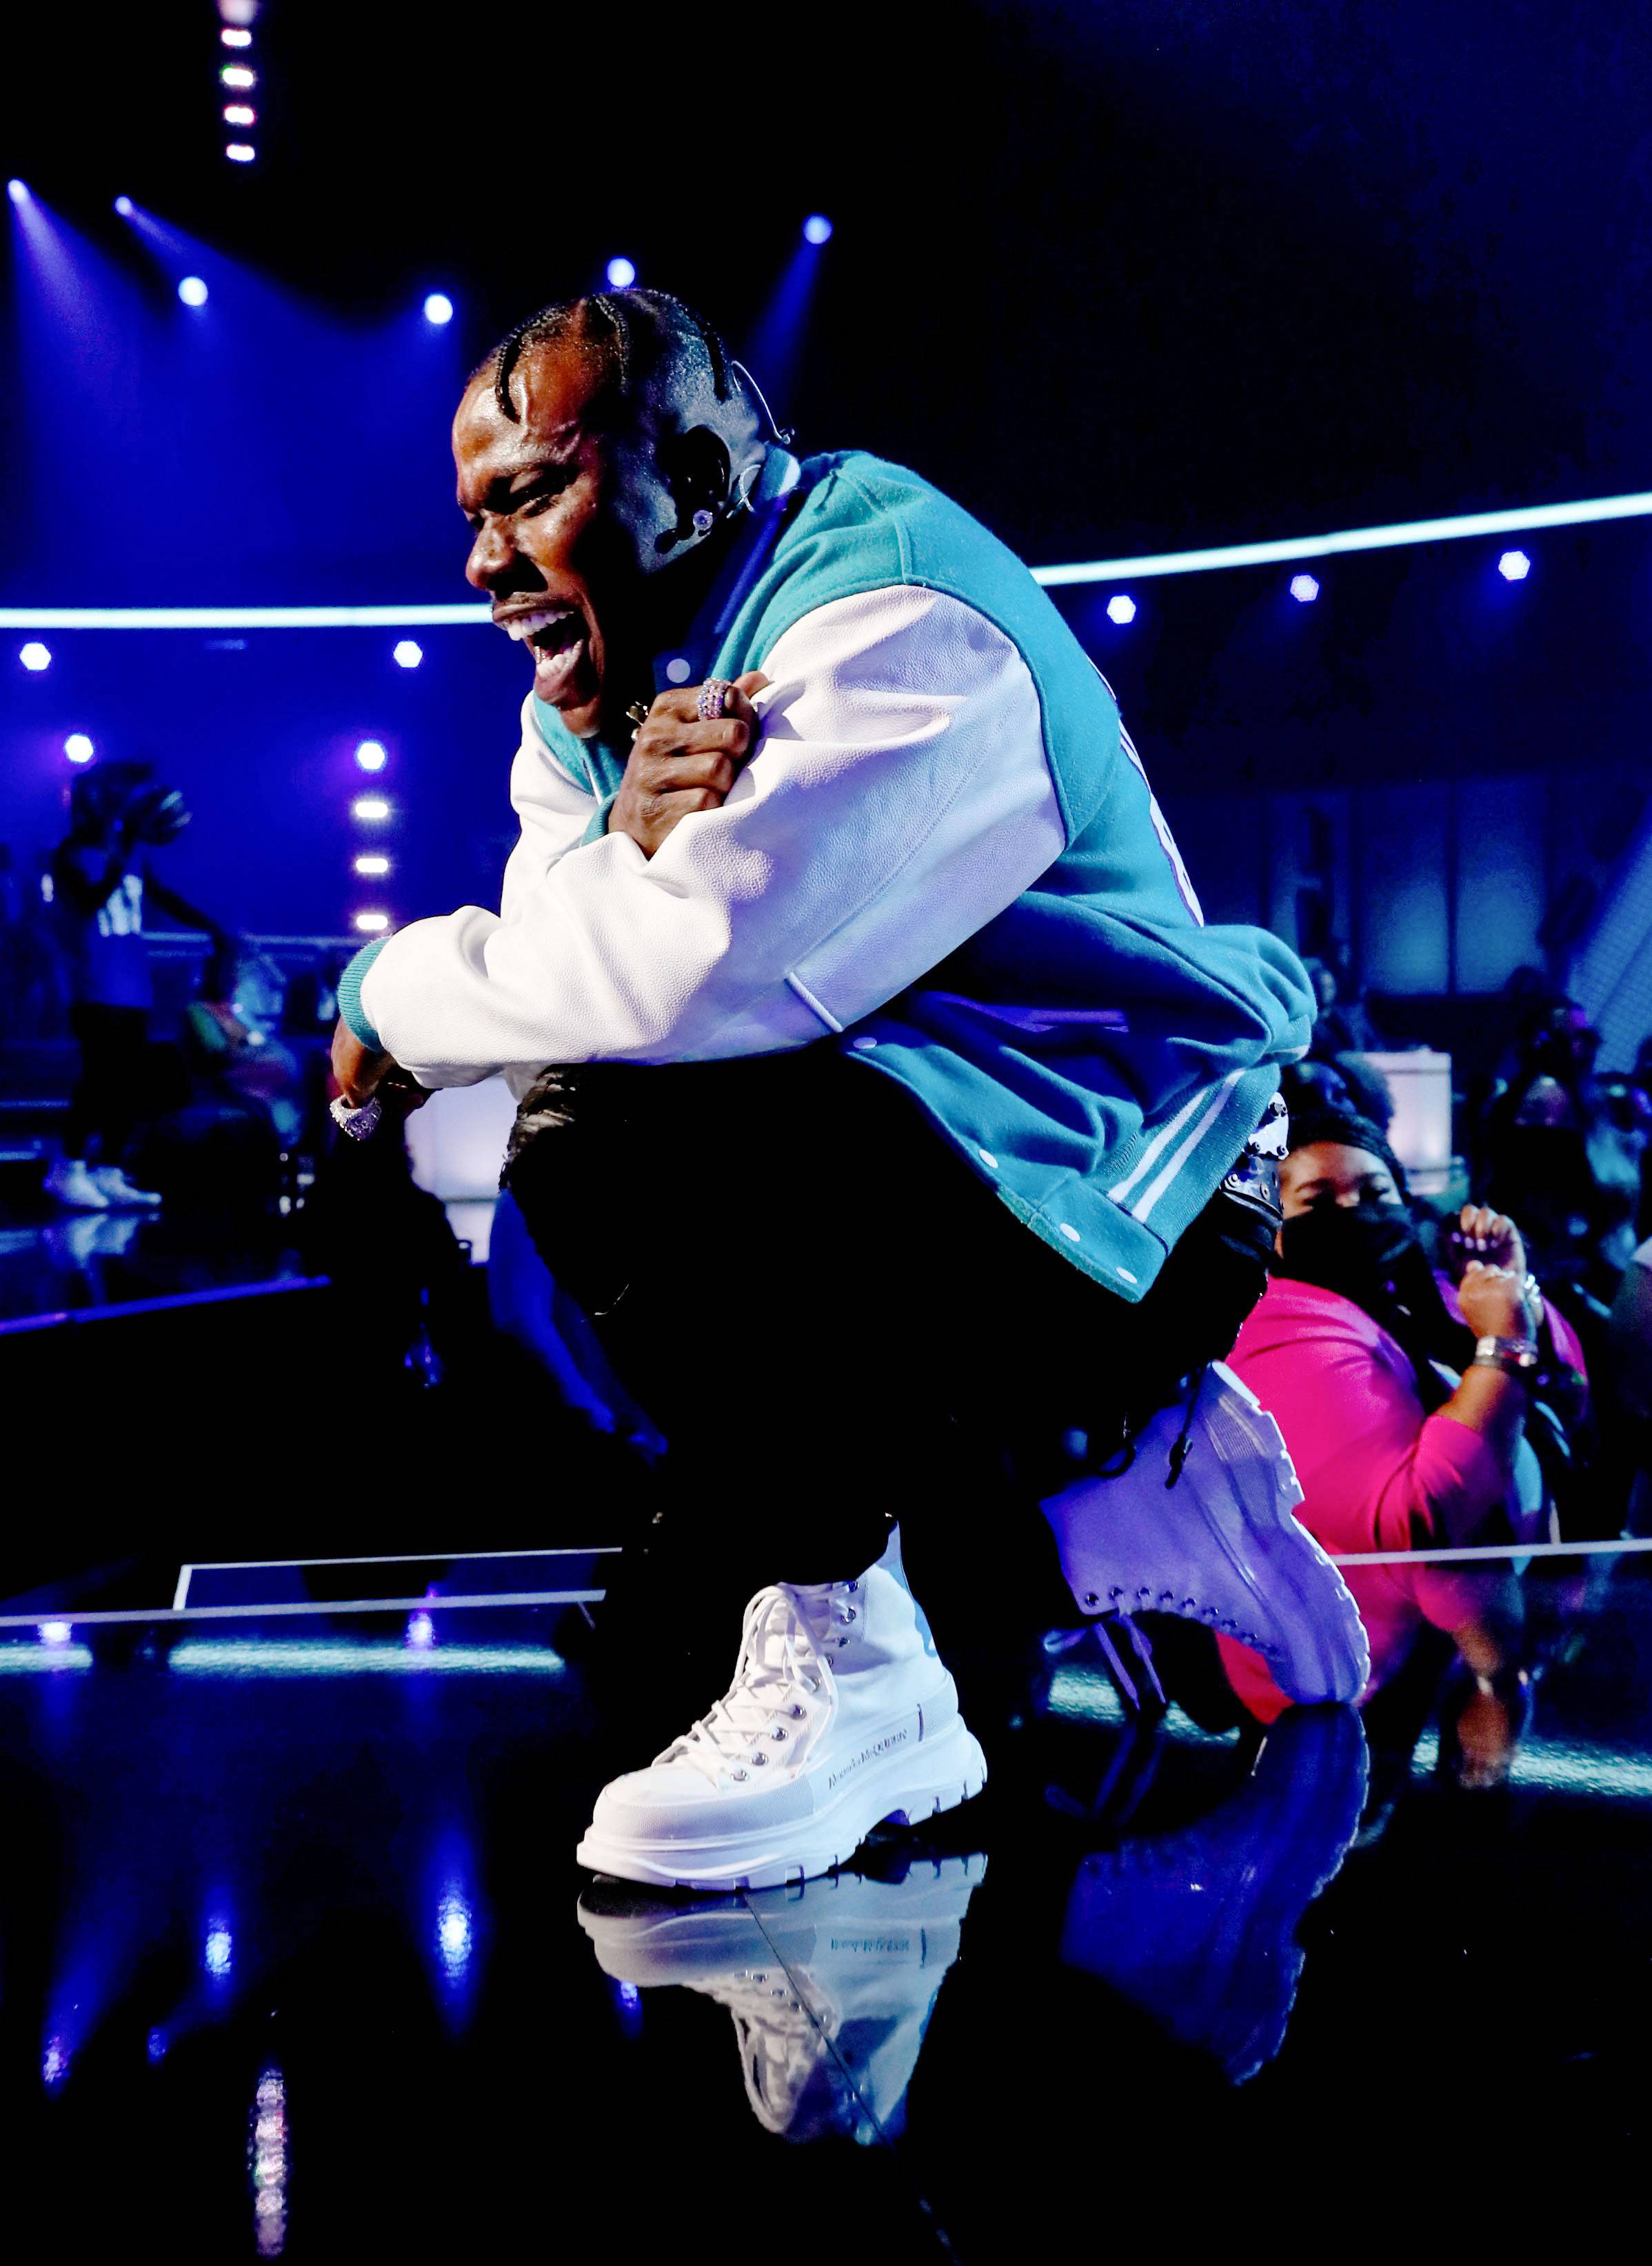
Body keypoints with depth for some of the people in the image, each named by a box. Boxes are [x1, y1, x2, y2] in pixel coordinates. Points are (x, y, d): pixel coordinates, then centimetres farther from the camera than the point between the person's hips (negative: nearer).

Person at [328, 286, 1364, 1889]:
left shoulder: (899, 617, -18)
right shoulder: (590, 703, 12)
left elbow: (697, 970, -34)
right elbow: (559, 988, -1)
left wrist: (394, 991, -15)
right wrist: (629, 841, -23)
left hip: (1115, 1211, -10)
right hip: (880, 1201, 10)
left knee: (618, 1124, -28)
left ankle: (842, 1663, -17)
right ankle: (1120, 1493, 12)